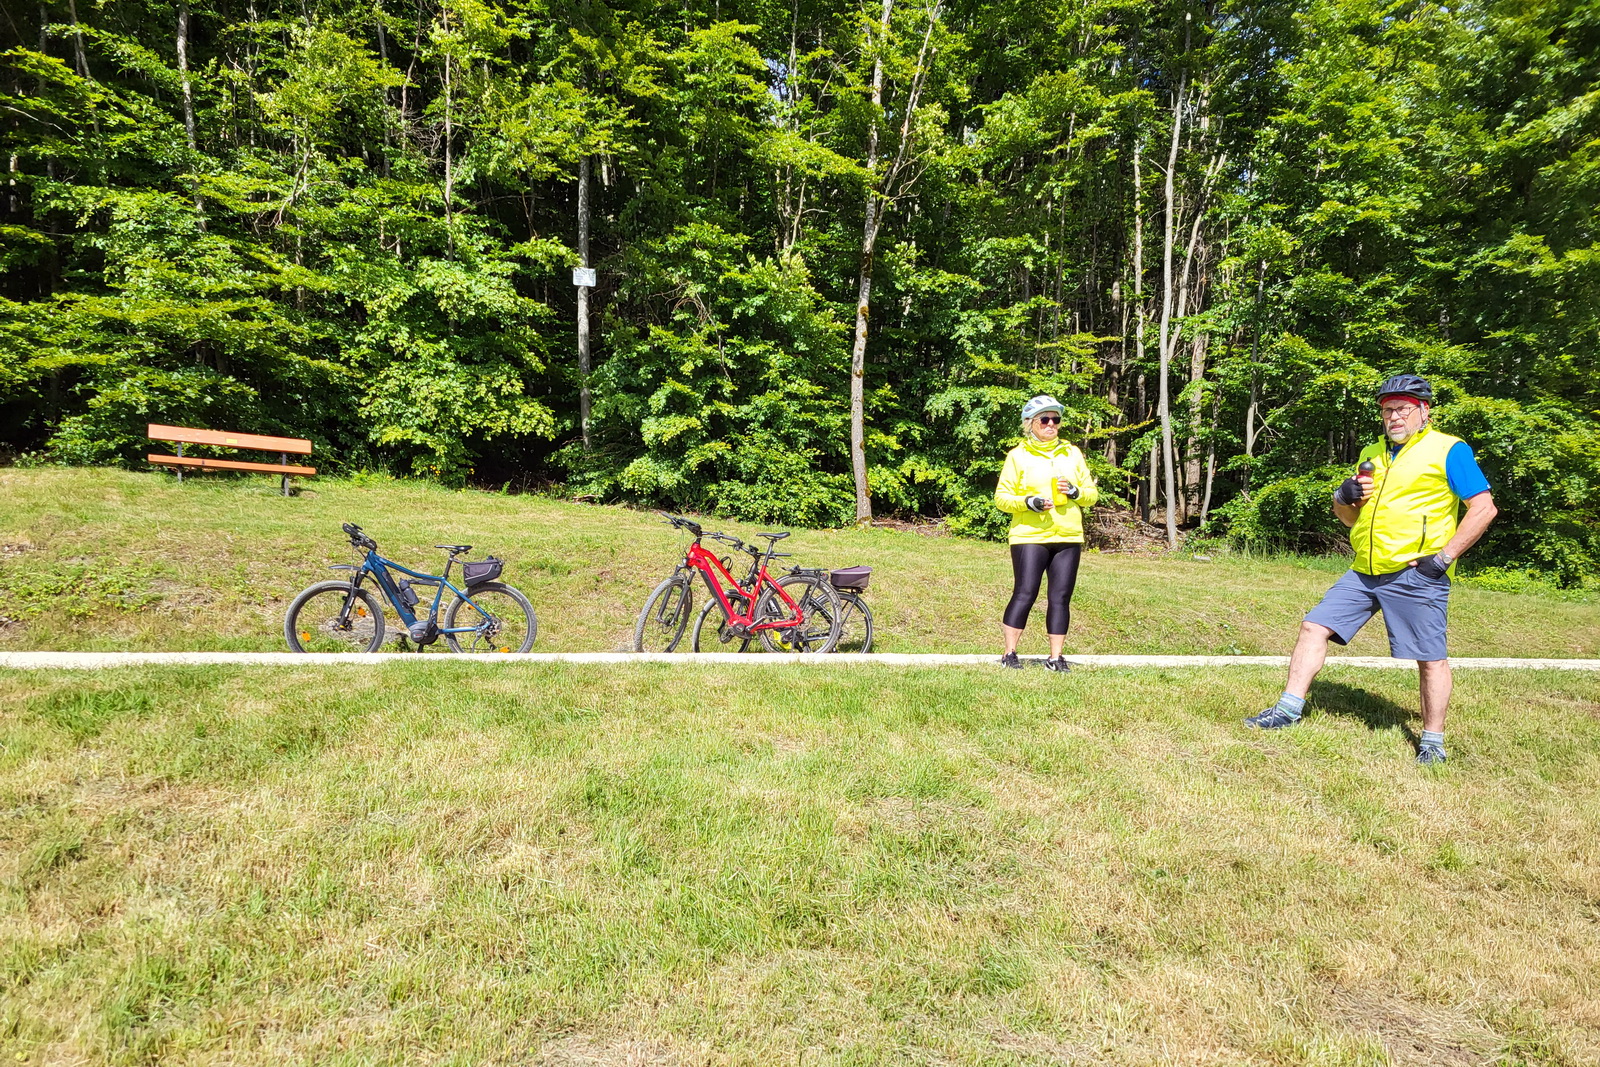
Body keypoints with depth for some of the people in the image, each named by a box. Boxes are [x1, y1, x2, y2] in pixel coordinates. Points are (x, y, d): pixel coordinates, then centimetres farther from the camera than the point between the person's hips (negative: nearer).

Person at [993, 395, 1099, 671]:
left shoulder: (1072, 453, 15)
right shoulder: (1018, 456, 4)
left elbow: (1092, 494, 17)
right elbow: (1001, 497, 1)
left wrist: (1075, 492, -5)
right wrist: (1030, 502, -15)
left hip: (1068, 538, 4)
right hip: (1030, 537, -4)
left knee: (1061, 597, 3)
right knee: (1025, 594, -8)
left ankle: (1055, 658, 11)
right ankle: (1009, 654, 3)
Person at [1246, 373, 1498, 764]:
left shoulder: (1448, 451, -2)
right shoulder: (1371, 454, 18)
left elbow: (1483, 508, -8)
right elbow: (1351, 517, 24)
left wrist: (1443, 557, -14)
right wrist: (1343, 498, 1)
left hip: (1416, 575, -6)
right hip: (1365, 571, 6)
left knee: (1430, 658, 0)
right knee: (1314, 626, 0)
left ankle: (1433, 741, 14)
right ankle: (1289, 709, 5)